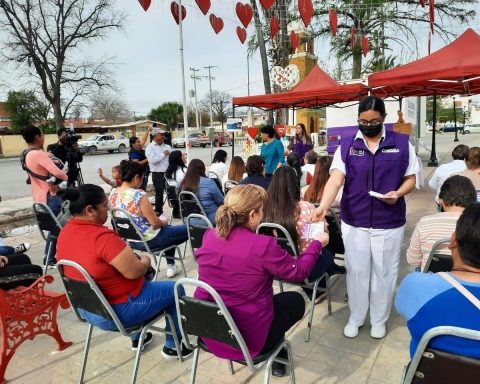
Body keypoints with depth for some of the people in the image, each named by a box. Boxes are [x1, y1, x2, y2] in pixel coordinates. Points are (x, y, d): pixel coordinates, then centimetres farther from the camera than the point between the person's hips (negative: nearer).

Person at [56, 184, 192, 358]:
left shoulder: (66, 231, -2)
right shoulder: (102, 237, -30)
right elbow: (134, 272, -28)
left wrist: (133, 258, 8)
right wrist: (145, 260, -7)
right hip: (116, 312, -9)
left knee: (144, 283, 32)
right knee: (175, 290, 7)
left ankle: (137, 338, 40)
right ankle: (172, 346, 23)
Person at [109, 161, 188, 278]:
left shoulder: (113, 193, -2)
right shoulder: (139, 195, -26)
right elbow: (155, 223, -23)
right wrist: (164, 222, 0)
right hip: (149, 240, -8)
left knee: (169, 230, 31)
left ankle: (171, 265, 33)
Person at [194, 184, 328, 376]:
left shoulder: (208, 236, -7)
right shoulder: (263, 246, -24)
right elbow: (298, 272, -8)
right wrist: (317, 244, 8)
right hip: (247, 338, -6)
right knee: (296, 300, 20)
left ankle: (272, 353, 31)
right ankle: (272, 355, 28)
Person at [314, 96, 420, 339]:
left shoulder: (402, 144, -2)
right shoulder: (346, 145, -3)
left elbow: (410, 178, 5)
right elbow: (335, 180, -13)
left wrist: (398, 193, -17)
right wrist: (323, 207, -30)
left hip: (389, 223, 0)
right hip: (353, 222, 0)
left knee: (384, 273, 13)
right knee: (356, 271, 12)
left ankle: (379, 320, 34)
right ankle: (355, 318, 32)